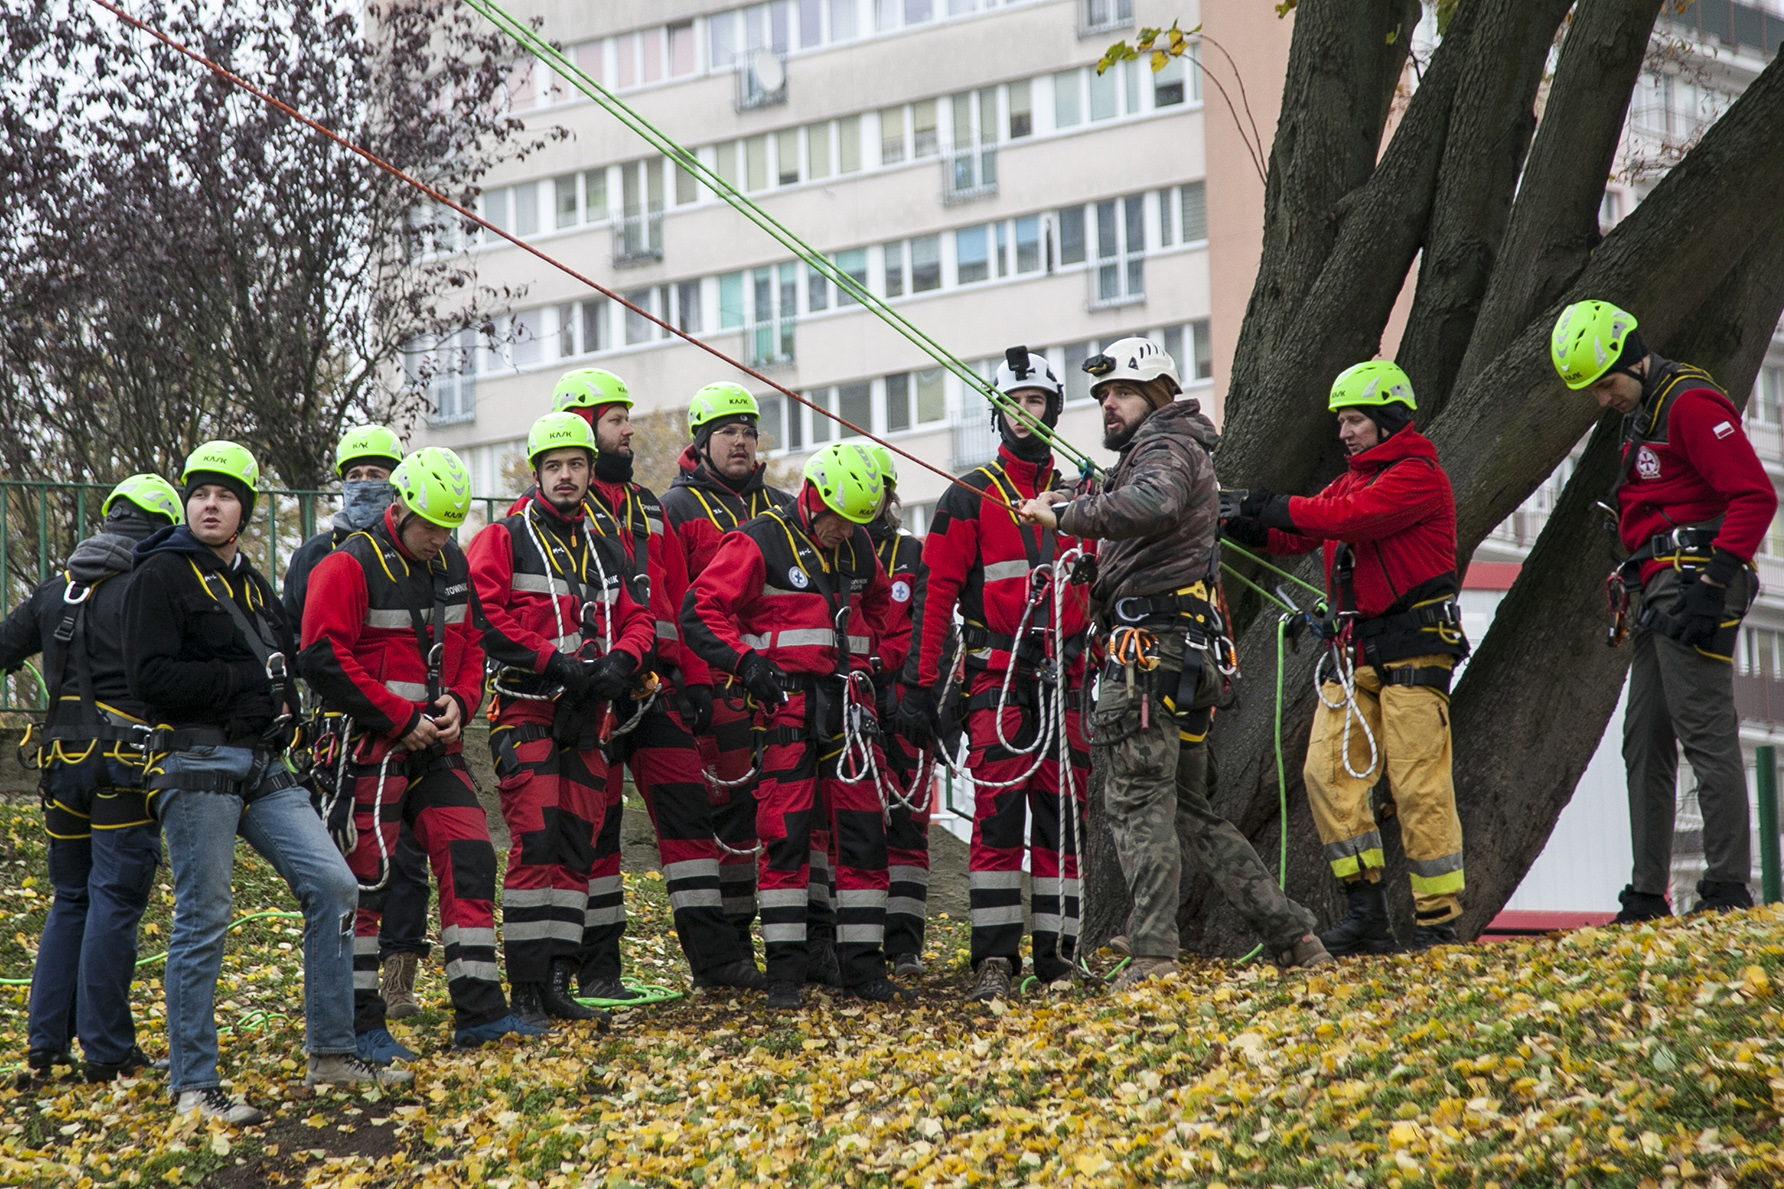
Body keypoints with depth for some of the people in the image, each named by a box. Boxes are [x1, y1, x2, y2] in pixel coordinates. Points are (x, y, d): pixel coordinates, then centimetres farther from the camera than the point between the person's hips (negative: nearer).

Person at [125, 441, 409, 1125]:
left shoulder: (249, 583, 20)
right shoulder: (162, 576, -4)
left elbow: (279, 664, 31)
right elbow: (149, 676, -15)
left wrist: (279, 700, 9)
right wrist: (246, 681, -11)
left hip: (264, 768, 7)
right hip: (197, 767, -7)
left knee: (333, 885, -1)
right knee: (202, 919, -6)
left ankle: (330, 1054, 7)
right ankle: (193, 1085, 2)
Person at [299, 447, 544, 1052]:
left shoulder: (451, 565, 12)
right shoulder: (350, 567, -10)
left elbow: (469, 645, 20)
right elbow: (325, 659, -16)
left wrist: (459, 701, -2)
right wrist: (402, 719, -15)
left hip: (436, 745, 7)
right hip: (371, 747, -7)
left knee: (469, 861, 2)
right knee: (366, 878, -4)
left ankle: (480, 1011, 7)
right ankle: (358, 1023, 3)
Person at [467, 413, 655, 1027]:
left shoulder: (604, 550, 19)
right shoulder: (502, 540, 0)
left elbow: (636, 618, 17)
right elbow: (485, 618, -12)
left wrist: (621, 661, -6)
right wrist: (557, 664, -17)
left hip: (586, 717, 6)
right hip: (527, 711, -6)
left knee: (577, 849, 6)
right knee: (536, 844, -12)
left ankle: (558, 985, 10)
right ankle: (527, 991, -9)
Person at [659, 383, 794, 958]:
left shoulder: (782, 508, 18)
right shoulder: (678, 509, 2)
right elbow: (670, 606, -5)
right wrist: (690, 682, -14)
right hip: (718, 685, -5)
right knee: (732, 802, -5)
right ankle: (732, 938, 2)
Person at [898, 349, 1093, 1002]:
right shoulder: (970, 498, 3)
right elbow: (934, 594, -1)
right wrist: (920, 684, -8)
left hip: (1065, 678, 4)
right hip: (997, 676, -4)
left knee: (1063, 814, 3)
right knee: (998, 810, -11)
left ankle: (1055, 954, 9)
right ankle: (994, 959, -9)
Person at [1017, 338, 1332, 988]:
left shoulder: (1166, 447, -6)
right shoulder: (1180, 450, 27)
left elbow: (1150, 506, -30)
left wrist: (1064, 514, -25)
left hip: (1149, 647, -10)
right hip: (1187, 650, 10)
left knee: (1138, 801, -11)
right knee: (1190, 808, 14)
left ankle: (1152, 955, -16)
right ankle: (1291, 935, 14)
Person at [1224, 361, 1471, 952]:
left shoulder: (1418, 476, -7)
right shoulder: (1351, 480, 21)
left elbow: (1354, 518, -22)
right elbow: (1301, 533, 11)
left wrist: (1281, 510, -16)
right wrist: (1247, 526, -6)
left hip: (1412, 647, -8)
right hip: (1356, 651, 9)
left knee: (1418, 786, -8)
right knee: (1328, 772, -1)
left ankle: (1438, 922, -4)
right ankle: (1367, 912, 2)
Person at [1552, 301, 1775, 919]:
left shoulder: (1691, 404, -10)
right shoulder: (1641, 415, 21)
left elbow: (1755, 496, -18)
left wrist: (1711, 582, -23)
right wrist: (1637, 579, 19)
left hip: (1693, 586, -11)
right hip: (1659, 592, 11)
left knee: (1705, 733, -12)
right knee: (1644, 744, 8)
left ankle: (1728, 887, -13)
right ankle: (1647, 896, 10)